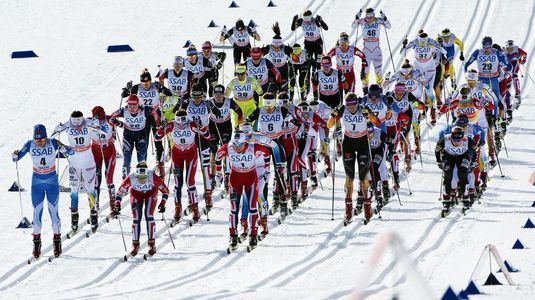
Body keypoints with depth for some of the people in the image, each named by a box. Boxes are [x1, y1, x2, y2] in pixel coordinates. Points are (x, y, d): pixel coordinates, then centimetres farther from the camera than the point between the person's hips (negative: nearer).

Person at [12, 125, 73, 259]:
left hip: (52, 181, -1)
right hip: (37, 181, 1)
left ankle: (57, 241, 11)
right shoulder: (30, 145, -11)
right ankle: (36, 242, 10)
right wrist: (15, 156, -31)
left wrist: (63, 149, -35)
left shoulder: (53, 143, -14)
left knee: (53, 211, -1)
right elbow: (17, 158, -8)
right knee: (37, 212, 1)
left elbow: (71, 152, -14)